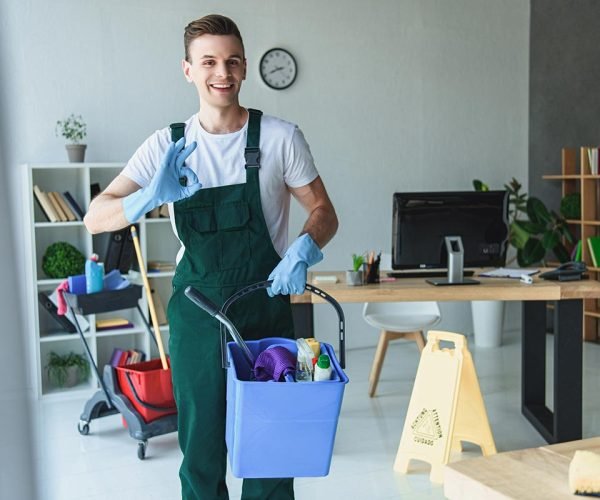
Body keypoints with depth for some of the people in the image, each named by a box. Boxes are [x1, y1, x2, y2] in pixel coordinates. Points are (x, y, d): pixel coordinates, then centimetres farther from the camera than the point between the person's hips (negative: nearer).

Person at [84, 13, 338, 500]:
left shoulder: (280, 137, -3)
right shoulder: (168, 145, 2)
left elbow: (324, 213, 4)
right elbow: (95, 217, -4)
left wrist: (304, 247, -19)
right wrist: (152, 196, -25)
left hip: (266, 309, -1)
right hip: (197, 314, 1)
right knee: (200, 447, 10)